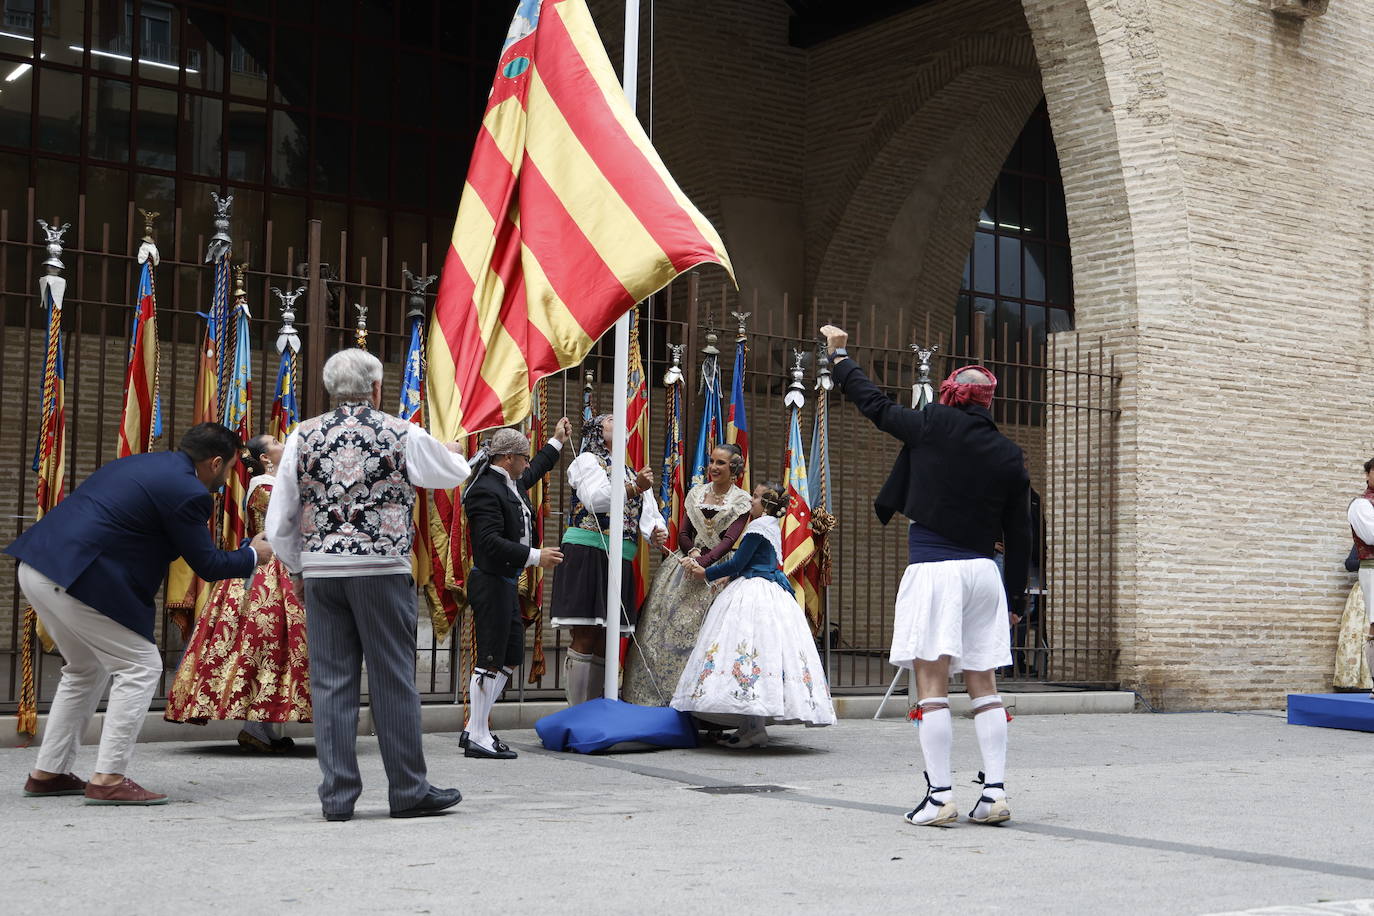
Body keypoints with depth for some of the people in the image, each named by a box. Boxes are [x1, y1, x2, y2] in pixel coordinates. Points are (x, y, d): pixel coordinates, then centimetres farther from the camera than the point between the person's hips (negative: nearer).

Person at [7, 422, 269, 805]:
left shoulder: (139, 464, 18)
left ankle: (47, 773, 27)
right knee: (140, 666, 1)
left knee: (87, 669, 23)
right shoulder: (186, 493, -10)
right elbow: (206, 565, -4)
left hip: (35, 565, 10)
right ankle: (108, 780, -2)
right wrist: (253, 555, 12)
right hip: (76, 579, -10)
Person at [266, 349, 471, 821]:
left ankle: (337, 795, 8)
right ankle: (408, 791, 10)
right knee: (393, 680, 4)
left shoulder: (303, 436, 6)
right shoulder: (402, 435, 0)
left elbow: (278, 522, 7)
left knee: (331, 681, 6)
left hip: (319, 570, 3)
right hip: (381, 569, -2)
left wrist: (300, 565, 20)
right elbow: (454, 473, 18)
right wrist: (453, 452, 40)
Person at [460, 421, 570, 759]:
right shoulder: (486, 490, -18)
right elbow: (491, 542, -26)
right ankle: (478, 738, 0)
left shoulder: (511, 484, 14)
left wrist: (556, 442, 44)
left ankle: (475, 729, 19)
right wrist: (535, 556, -23)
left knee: (511, 657, 14)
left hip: (506, 584, 11)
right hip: (491, 583, -11)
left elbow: (534, 472, 38)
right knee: (491, 659, -6)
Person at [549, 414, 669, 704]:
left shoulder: (632, 473, 25)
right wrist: (634, 488, -23)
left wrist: (657, 532, -6)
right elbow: (594, 500, -12)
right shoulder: (587, 461, 5)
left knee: (604, 643, 6)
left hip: (619, 563, 7)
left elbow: (649, 515, 17)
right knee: (585, 638, -11)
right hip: (588, 556, -7)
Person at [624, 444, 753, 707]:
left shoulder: (742, 501, 1)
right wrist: (692, 552, -11)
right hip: (689, 561, 4)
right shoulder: (696, 493, 13)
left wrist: (702, 562, -22)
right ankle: (658, 692, 0)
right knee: (669, 623, -4)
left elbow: (729, 539, -10)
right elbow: (683, 534, 10)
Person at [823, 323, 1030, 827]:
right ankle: (995, 791, 7)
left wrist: (839, 353, 25)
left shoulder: (933, 424, -3)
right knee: (983, 685, 10)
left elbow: (874, 403, 11)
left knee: (933, 685, -4)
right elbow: (1019, 537, 12)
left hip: (933, 569, -4)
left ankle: (939, 795, -6)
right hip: (983, 572, 5)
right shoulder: (1010, 456, 9)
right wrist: (1012, 598, 21)